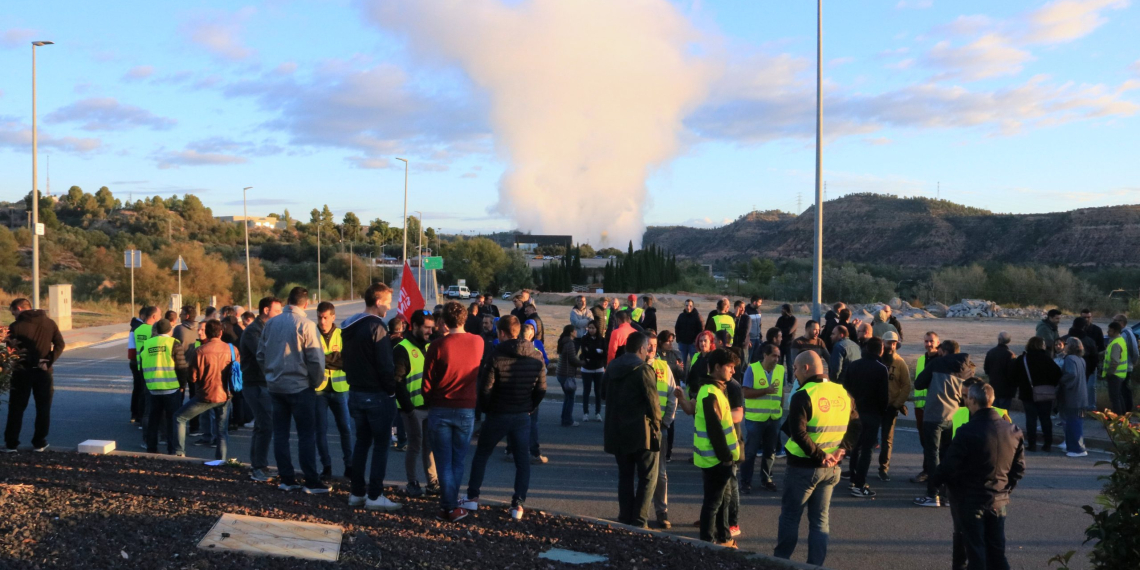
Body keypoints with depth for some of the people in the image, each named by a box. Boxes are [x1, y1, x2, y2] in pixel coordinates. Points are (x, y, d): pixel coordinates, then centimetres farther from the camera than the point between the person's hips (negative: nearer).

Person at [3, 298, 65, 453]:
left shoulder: (16, 326, -5)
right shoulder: (49, 323, 4)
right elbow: (60, 344, -3)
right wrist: (49, 362, -7)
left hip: (22, 372, -2)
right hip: (43, 371, 2)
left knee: (16, 408, 9)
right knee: (43, 408, 9)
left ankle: (11, 443, 11)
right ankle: (39, 443, 11)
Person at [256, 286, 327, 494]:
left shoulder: (270, 323, 4)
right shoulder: (306, 325, -13)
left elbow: (261, 354, 10)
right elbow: (316, 359, -15)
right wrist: (316, 382, 0)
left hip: (275, 385, 6)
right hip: (300, 387, -5)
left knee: (280, 433, 11)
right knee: (306, 435, 0)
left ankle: (286, 479, 15)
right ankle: (311, 482, 0)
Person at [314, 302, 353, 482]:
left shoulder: (342, 335, 2)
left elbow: (347, 362, -5)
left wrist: (324, 359, -16)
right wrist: (335, 358, -19)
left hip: (339, 388, 1)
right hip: (318, 388, -1)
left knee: (346, 428, 3)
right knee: (321, 429, 5)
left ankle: (349, 465, 12)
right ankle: (326, 466, 14)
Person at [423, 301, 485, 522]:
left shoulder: (438, 346, -12)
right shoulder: (478, 343, -4)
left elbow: (427, 383, -6)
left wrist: (430, 404, 10)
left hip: (440, 410, -2)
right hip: (466, 410, 2)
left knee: (444, 462, 7)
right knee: (458, 461, 14)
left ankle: (450, 508, 7)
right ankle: (450, 502, 19)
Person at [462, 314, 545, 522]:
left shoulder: (496, 356, -14)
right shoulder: (536, 357, -2)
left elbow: (486, 389, -14)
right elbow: (541, 389, 1)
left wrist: (488, 408, 4)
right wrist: (529, 408, 13)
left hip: (498, 415, -2)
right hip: (523, 416, 3)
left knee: (481, 455, 16)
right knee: (522, 460, 11)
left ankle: (472, 497, 20)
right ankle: (518, 505, 5)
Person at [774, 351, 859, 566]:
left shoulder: (803, 396, -16)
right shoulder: (843, 393, 4)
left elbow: (798, 433, -25)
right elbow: (856, 426, 8)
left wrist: (819, 456, -18)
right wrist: (842, 449, -2)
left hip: (803, 467, -5)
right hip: (831, 468, 5)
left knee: (790, 516, 9)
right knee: (820, 519, 14)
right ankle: (815, 564, 16)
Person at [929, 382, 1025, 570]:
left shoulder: (967, 432, -21)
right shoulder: (1013, 431, -1)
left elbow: (950, 466, -17)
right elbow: (1019, 468, 6)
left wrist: (934, 479, 2)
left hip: (971, 500, -5)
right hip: (999, 501, 5)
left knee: (975, 553, 6)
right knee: (997, 553, 16)